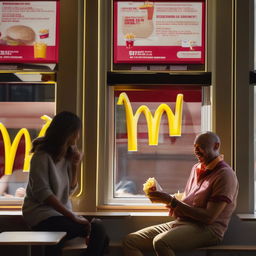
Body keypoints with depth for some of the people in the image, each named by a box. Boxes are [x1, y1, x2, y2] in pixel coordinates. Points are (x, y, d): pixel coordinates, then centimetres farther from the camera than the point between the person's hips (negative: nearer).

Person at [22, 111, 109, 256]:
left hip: (61, 212, 7)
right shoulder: (42, 156, -12)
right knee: (95, 229, -24)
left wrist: (75, 165, -4)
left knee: (100, 232, -14)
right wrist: (72, 216, -23)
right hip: (42, 215, -7)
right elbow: (42, 193, -20)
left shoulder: (69, 155, 10)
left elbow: (70, 191, 11)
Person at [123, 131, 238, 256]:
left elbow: (209, 217, -16)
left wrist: (172, 201, -17)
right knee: (130, 240, -8)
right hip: (180, 222, 8)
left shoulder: (225, 175, -9)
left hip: (207, 228, -8)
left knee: (160, 242, -36)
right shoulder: (196, 168, 17)